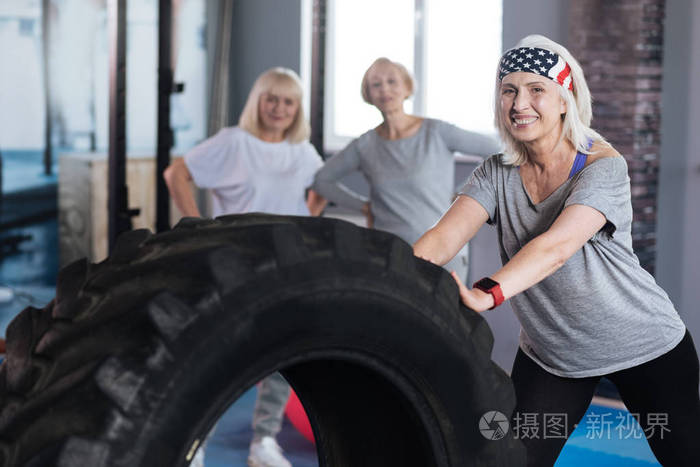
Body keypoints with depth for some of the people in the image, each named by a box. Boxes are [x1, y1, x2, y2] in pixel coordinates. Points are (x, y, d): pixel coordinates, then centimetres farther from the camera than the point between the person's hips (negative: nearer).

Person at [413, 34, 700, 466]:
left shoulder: (603, 166, -21)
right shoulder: (497, 175, -6)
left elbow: (557, 245, -37)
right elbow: (445, 237, -20)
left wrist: (486, 293, -53)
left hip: (646, 348, -3)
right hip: (550, 357, 4)